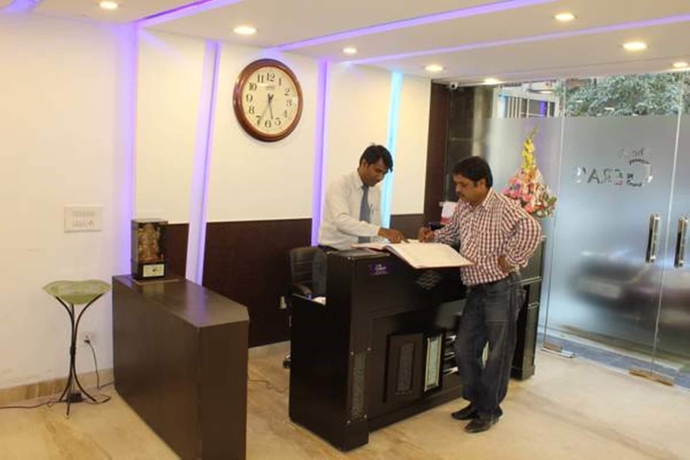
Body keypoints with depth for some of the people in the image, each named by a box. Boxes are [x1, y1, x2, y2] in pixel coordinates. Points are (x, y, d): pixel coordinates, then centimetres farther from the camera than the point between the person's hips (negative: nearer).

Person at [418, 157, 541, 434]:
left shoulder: (503, 207, -19)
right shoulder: (463, 206, 7)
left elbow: (531, 230, -34)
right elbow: (452, 232, 25)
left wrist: (510, 260, -26)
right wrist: (433, 237, 6)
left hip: (501, 290, -8)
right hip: (476, 290, 8)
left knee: (497, 353, 6)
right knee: (464, 349, 13)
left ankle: (490, 411, 21)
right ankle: (476, 401, 31)